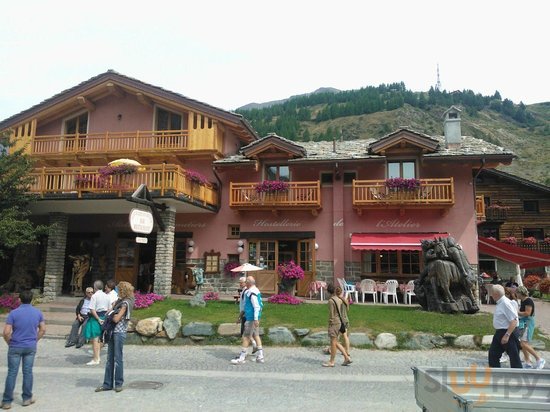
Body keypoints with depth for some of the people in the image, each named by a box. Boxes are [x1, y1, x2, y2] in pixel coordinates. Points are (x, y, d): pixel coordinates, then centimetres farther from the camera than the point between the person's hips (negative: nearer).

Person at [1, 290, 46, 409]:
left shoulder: (14, 313, -13)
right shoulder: (38, 313, -1)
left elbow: (6, 332, -14)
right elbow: (43, 329, 3)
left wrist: (9, 343, 2)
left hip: (15, 347, -3)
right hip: (31, 347, 3)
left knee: (12, 373, 5)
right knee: (28, 372, 10)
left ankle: (7, 401, 11)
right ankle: (27, 398, 18)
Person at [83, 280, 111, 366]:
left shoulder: (94, 296, -13)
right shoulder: (107, 296, 6)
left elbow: (92, 310, -20)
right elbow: (109, 309, 8)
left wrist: (98, 319, -15)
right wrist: (104, 318, 13)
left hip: (95, 318, -7)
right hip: (104, 318, 7)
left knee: (94, 339, 0)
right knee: (99, 339, 19)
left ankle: (95, 360, 4)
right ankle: (97, 357, 27)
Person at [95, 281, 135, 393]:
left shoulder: (125, 303, -12)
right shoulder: (120, 301, 14)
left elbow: (116, 319, -16)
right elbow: (112, 313, 20)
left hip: (119, 332, -8)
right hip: (113, 331, 9)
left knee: (118, 359, 0)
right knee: (110, 358, 11)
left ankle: (119, 384, 10)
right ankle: (107, 384, 17)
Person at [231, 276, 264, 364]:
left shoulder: (252, 293, -19)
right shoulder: (256, 291, 12)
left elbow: (257, 307, -23)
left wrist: (256, 319, -24)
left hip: (251, 318, -10)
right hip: (254, 318, 10)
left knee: (246, 337, -3)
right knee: (256, 335, 14)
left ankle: (242, 358, 4)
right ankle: (260, 357, 20)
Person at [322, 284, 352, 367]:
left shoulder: (331, 301, -15)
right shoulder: (339, 300, 10)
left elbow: (331, 314, -17)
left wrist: (329, 325, -12)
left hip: (334, 323, -9)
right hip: (339, 322, 9)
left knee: (333, 342, -1)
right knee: (336, 342, 15)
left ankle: (331, 362, 7)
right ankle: (347, 358, 14)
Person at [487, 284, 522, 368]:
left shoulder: (506, 303, -22)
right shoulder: (500, 303, 8)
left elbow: (514, 321, -27)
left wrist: (507, 335, -29)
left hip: (508, 333, -11)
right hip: (500, 333, 11)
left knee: (514, 357, 2)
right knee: (493, 353, 15)